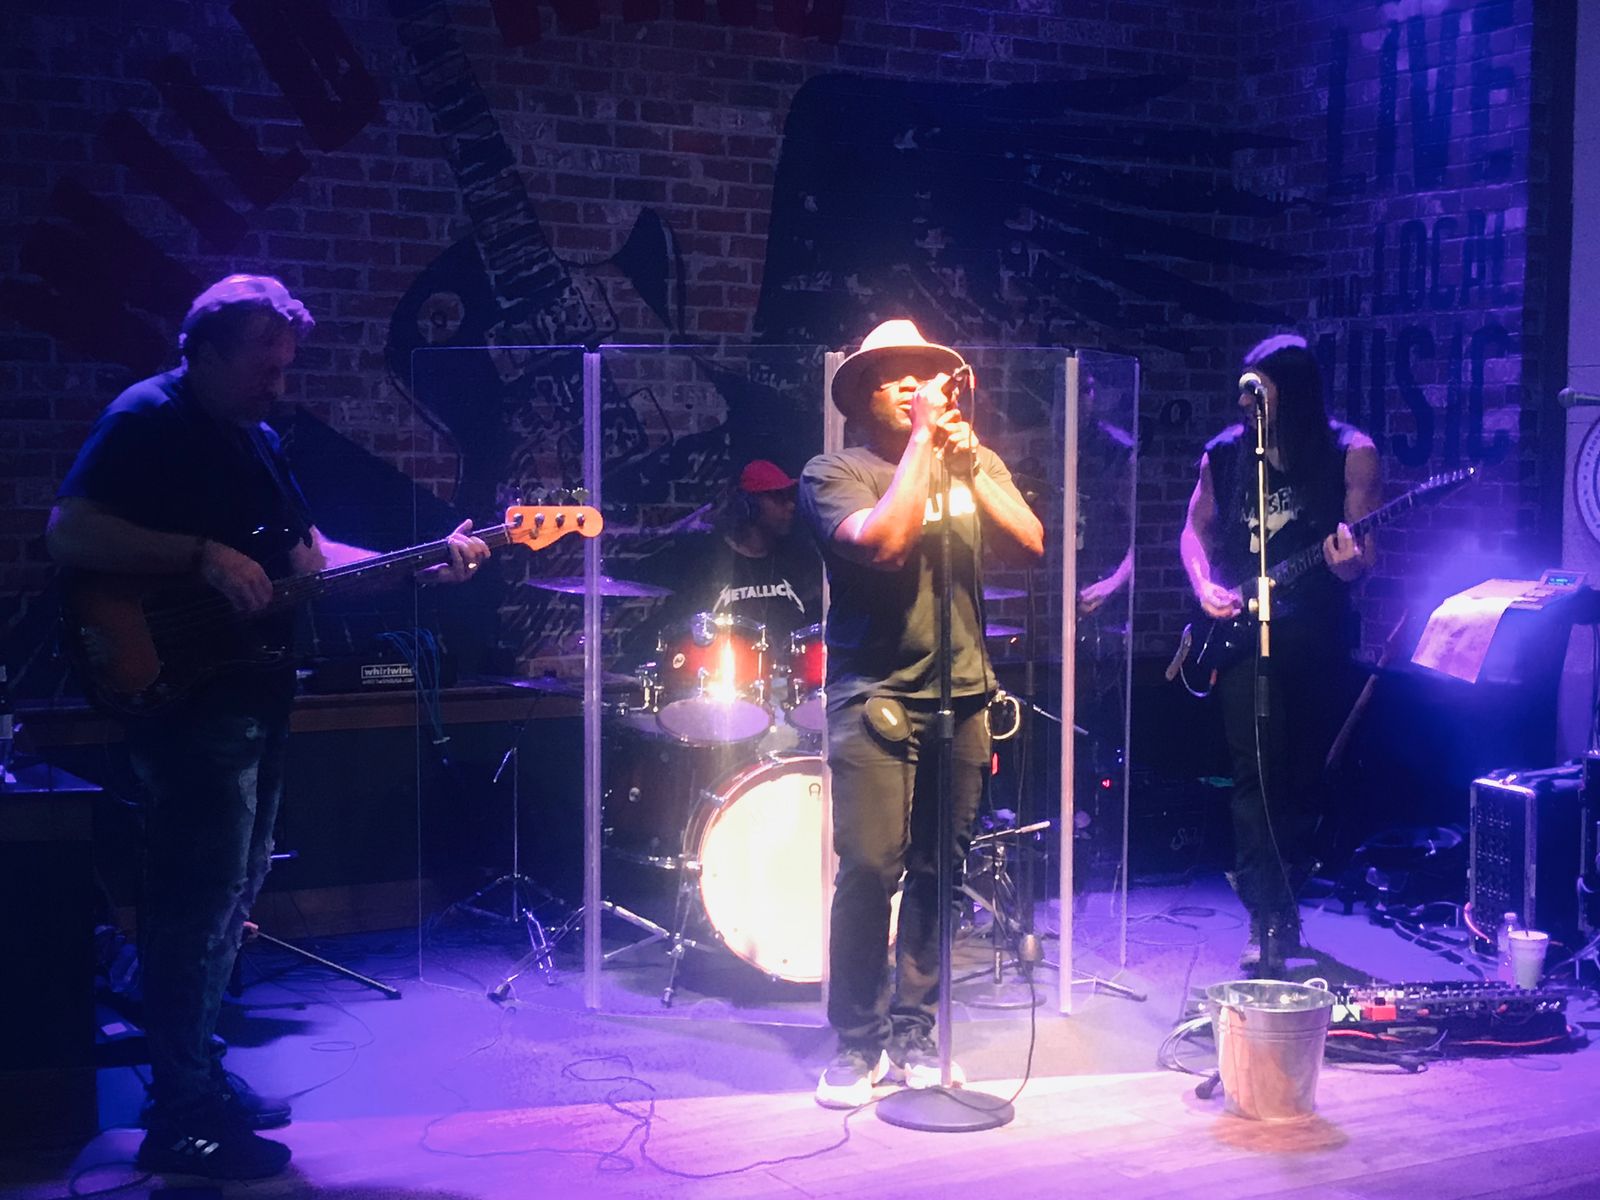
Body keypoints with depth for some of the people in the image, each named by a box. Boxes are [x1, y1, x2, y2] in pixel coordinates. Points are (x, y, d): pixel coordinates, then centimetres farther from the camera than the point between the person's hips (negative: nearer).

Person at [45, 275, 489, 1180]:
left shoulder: (258, 437, 16)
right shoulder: (147, 420, -10)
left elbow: (307, 555, 19)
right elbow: (69, 532, -20)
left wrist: (422, 565, 8)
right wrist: (203, 556, -25)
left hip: (254, 698, 9)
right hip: (187, 698, -9)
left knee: (232, 894, 15)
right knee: (202, 902, -8)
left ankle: (199, 1078, 27)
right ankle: (180, 1121, 0)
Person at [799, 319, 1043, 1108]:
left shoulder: (976, 462, 14)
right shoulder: (833, 473, 0)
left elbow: (1028, 546, 1)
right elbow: (884, 539, -19)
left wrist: (971, 469, -10)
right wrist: (923, 440, -12)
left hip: (961, 695, 4)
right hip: (874, 698, -4)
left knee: (937, 873, 5)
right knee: (869, 868, -10)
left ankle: (913, 1035, 17)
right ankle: (857, 1045, 2)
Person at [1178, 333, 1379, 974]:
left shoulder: (1350, 454, -3)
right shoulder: (1226, 452, 5)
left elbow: (1363, 552, -3)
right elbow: (1196, 528, 15)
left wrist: (1349, 563, -26)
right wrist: (1205, 585, -2)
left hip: (1316, 637, -1)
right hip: (1242, 630, 1)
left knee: (1303, 772, 6)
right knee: (1254, 772, -8)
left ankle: (1279, 904, 21)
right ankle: (1270, 918, -7)